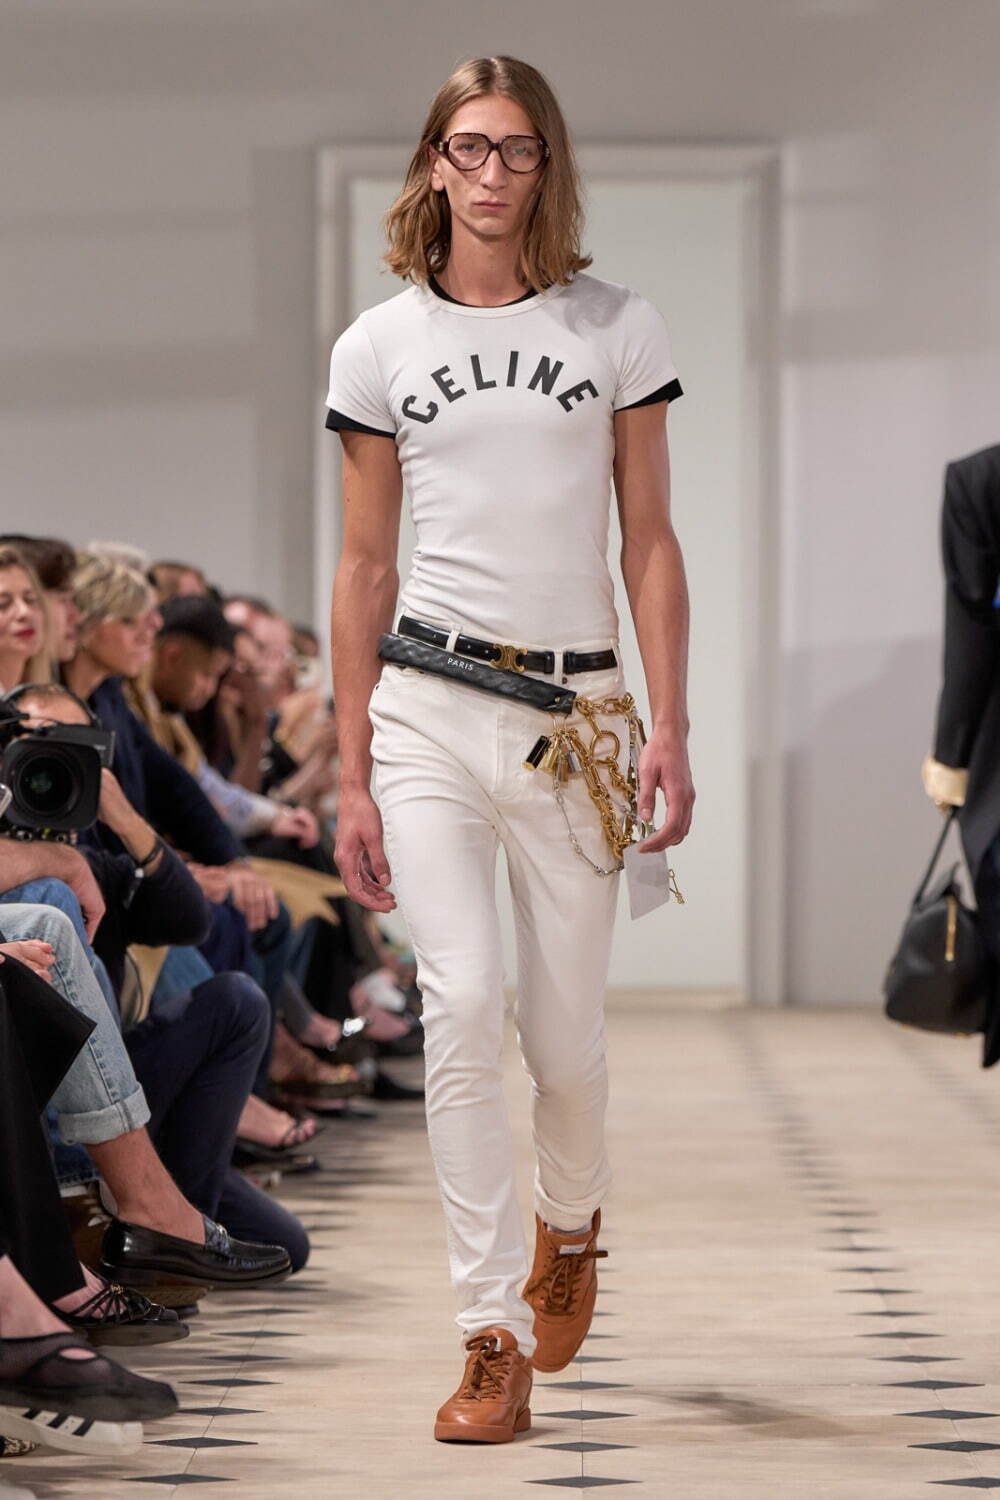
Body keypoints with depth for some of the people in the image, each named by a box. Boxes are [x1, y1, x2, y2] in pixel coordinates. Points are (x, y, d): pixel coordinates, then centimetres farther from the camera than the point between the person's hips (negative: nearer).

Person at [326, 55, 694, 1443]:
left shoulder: (619, 329, 5)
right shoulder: (380, 343, 7)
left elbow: (650, 545, 5)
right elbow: (365, 569, 9)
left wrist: (669, 733, -4)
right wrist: (351, 777, 6)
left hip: (577, 710, 0)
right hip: (428, 705, 0)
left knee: (565, 1036, 3)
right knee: (463, 1002, -14)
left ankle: (569, 1221, 37)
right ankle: (493, 1342, -8)